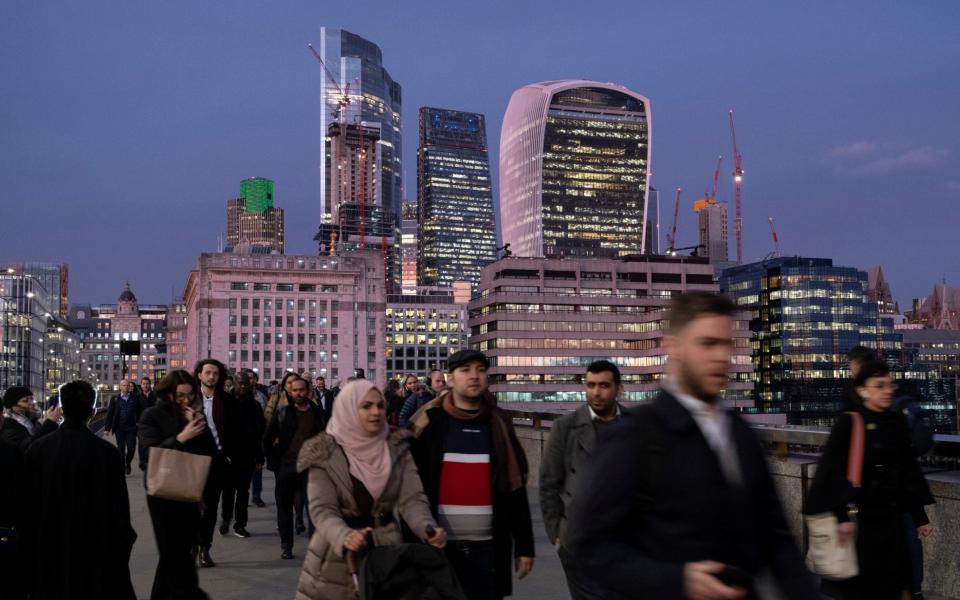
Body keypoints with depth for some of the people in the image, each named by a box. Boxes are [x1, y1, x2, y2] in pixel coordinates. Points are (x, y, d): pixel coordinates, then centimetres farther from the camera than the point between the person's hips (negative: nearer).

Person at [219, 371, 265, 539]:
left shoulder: (254, 406, 5)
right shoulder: (227, 403, -3)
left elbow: (260, 433, 5)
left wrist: (259, 457, 1)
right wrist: (224, 453, -11)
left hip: (248, 456, 2)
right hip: (230, 455, -2)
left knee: (243, 490, 7)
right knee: (229, 489, 1)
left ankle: (240, 525, 15)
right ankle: (226, 518, 23)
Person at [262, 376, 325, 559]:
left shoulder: (317, 413, 5)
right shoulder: (283, 413, 4)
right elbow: (268, 439, 6)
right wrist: (274, 462, -1)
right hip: (286, 467, 1)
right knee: (284, 507, 7)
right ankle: (286, 546, 19)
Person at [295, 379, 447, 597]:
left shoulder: (397, 448, 0)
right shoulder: (325, 453, -8)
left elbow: (411, 498, -7)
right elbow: (322, 508, -16)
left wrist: (428, 529, -27)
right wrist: (344, 537, -36)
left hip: (387, 549, 2)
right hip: (337, 555, -2)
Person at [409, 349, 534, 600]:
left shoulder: (499, 425, 5)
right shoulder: (429, 422, -3)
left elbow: (515, 488, 7)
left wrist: (524, 545, 6)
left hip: (488, 548, 2)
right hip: (438, 547, -2)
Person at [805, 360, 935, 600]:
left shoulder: (898, 422, 5)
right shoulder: (849, 423, -12)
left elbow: (908, 472, 11)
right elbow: (834, 473, -16)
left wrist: (919, 517, 12)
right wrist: (843, 516, -24)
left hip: (891, 517, 5)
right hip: (860, 516, -5)